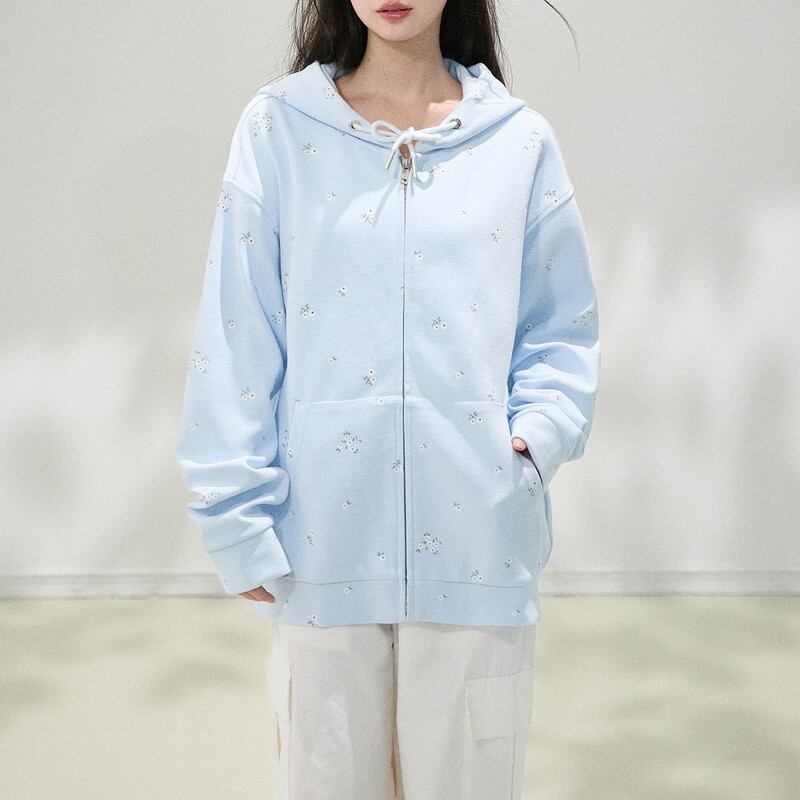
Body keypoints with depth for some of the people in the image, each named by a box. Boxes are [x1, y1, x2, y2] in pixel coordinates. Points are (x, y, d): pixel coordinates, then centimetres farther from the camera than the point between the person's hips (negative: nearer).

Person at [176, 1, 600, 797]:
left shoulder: (521, 141, 5)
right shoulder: (278, 126, 1)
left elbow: (561, 329, 10)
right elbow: (238, 338, -1)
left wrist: (539, 432, -8)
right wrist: (238, 516, -5)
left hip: (476, 536, 1)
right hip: (326, 532, 0)